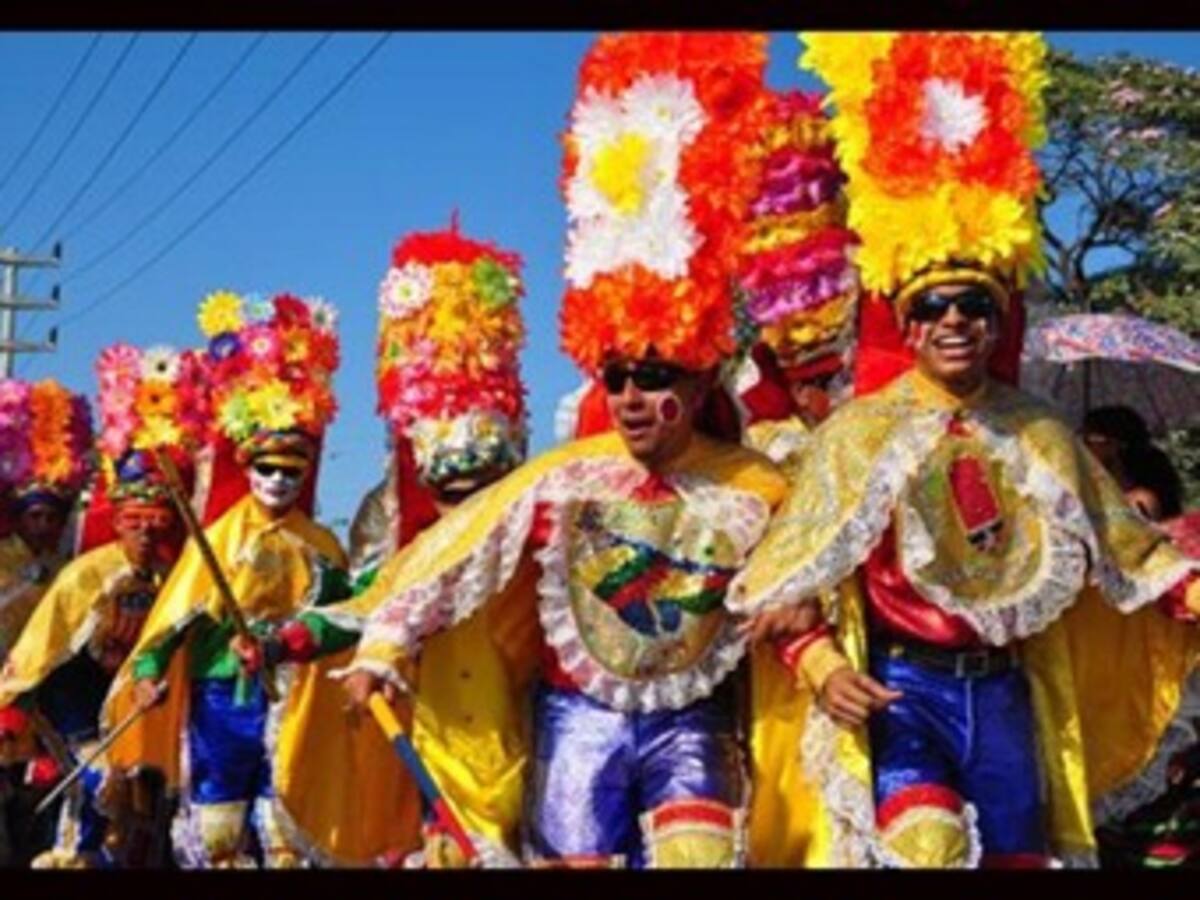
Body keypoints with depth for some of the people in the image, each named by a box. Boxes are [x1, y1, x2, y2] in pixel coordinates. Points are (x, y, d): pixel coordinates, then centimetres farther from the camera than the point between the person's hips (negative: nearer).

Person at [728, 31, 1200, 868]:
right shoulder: (859, 432, -1)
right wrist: (822, 663, -16)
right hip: (898, 686, -4)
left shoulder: (1040, 436, 8)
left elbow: (1125, 548, 13)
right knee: (923, 844, -26)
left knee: (1015, 854, 8)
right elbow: (792, 575, -3)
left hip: (1004, 691, 4)